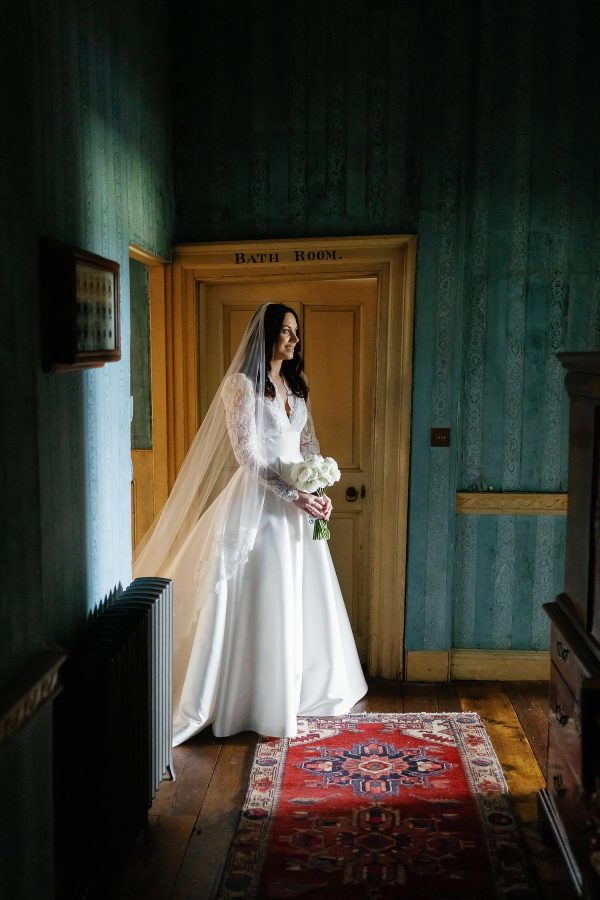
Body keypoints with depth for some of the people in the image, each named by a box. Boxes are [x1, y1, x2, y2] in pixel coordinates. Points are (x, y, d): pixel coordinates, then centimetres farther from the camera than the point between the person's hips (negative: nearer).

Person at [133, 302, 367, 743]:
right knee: (264, 601, -1)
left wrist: (321, 491, -2)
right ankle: (263, 701, 11)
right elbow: (248, 455, -16)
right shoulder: (243, 385, -10)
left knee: (304, 598, 14)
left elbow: (310, 444, 13)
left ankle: (308, 688, 30)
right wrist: (294, 496, -19)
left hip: (299, 501, 8)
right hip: (261, 501, -8)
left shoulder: (295, 386, 14)